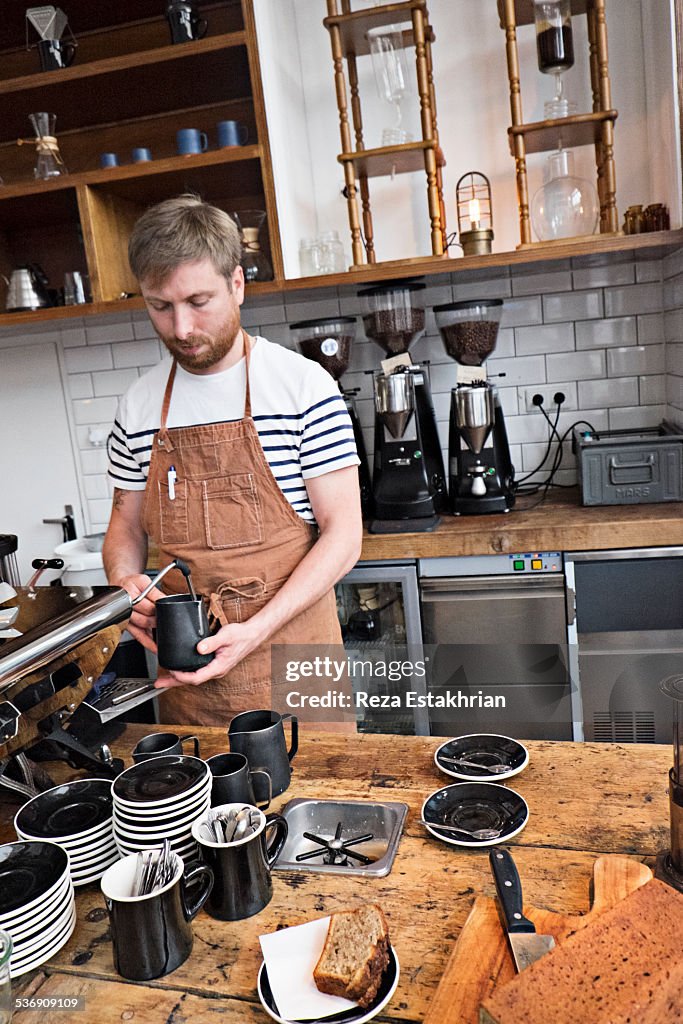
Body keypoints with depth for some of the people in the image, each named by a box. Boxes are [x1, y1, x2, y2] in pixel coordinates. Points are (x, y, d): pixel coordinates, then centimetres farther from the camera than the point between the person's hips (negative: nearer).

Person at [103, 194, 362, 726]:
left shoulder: (304, 384, -10)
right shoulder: (137, 407, 3)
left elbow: (343, 535, -11)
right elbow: (126, 524, 14)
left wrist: (257, 629, -21)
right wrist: (124, 580, -8)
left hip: (293, 664, -3)